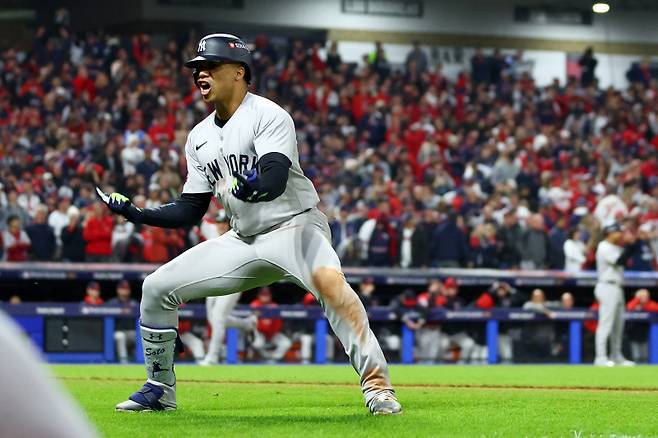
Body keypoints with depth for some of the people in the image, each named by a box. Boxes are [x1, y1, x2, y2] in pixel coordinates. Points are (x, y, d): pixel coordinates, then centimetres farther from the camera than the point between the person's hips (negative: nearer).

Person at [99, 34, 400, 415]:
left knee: (329, 281, -38)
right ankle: (161, 389, 17)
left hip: (294, 225, -7)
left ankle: (377, 384, -34)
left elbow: (276, 180, -29)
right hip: (243, 240, 7)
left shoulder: (268, 115, -13)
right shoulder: (200, 137, 9)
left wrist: (252, 187, -52)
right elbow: (192, 209, 13)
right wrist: (141, 215, -2)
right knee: (158, 287, 2)